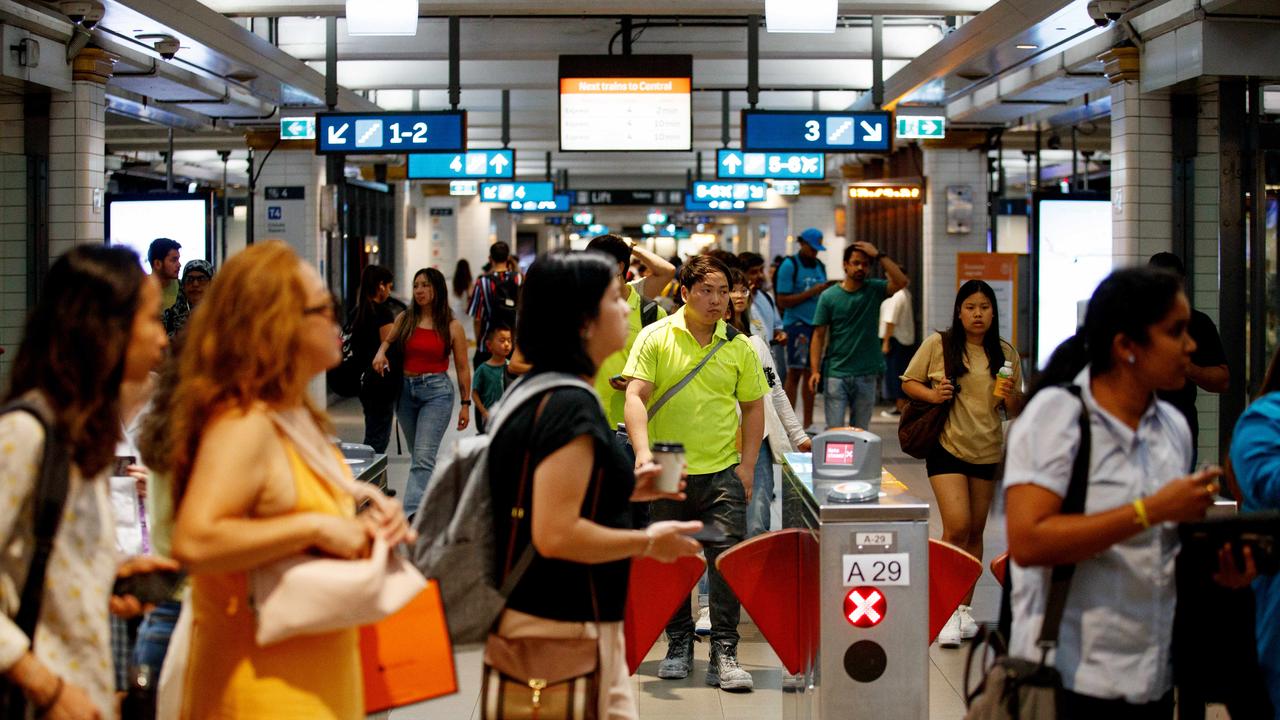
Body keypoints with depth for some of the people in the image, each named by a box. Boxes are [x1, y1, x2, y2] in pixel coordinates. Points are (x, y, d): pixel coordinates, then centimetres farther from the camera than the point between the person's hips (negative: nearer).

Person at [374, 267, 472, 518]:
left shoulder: (452, 327, -3)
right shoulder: (404, 319, 5)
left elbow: (462, 368, 3)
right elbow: (389, 340, 24)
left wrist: (466, 404, 3)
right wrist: (381, 352, 1)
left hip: (437, 391, -4)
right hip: (405, 391, 4)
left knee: (423, 457, -14)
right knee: (419, 456, 13)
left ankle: (411, 515, -23)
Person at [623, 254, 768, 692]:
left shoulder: (738, 347, 4)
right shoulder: (656, 337, -2)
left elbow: (753, 406, 12)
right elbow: (636, 397, -9)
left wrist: (747, 465, 2)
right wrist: (643, 452, -23)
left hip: (722, 472, 1)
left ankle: (724, 652, -2)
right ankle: (679, 645, 24)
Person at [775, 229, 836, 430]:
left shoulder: (820, 266, 15)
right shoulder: (789, 266, -5)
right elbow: (783, 301, -10)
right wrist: (812, 292, -15)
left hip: (816, 324, 6)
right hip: (797, 324, -6)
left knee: (811, 373, 8)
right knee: (795, 373, -6)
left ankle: (808, 423, 14)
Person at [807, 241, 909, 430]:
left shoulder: (874, 290, 4)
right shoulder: (829, 296, 0)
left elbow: (902, 281, -14)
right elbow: (819, 335, -1)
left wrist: (878, 255, -14)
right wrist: (815, 370, -10)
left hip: (867, 374, 2)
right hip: (836, 374, -2)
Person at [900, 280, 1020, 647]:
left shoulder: (1006, 354, 5)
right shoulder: (938, 344, -3)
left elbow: (1015, 412, 11)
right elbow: (908, 382, 5)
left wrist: (1010, 396, -11)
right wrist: (932, 394, -13)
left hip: (988, 451, 4)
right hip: (947, 447, -3)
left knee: (975, 533, 10)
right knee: (957, 527, -14)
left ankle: (965, 608, 22)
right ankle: (948, 610, -7)